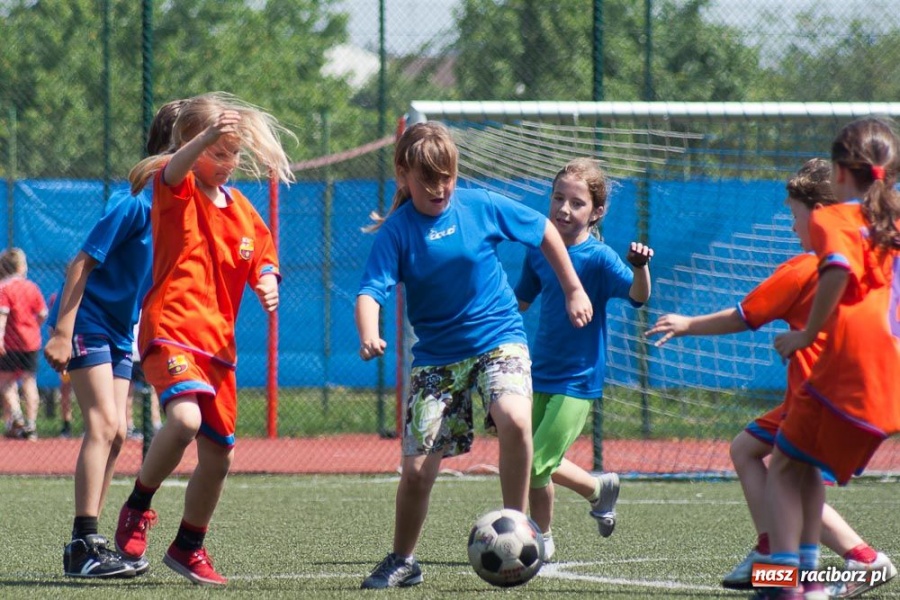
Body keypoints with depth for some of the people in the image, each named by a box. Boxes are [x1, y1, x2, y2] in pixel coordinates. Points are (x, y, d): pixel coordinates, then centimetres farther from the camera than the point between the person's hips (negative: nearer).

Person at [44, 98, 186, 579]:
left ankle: (85, 547, 8)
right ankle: (84, 545, -18)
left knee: (113, 433, 4)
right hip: (87, 321, -8)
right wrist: (61, 332, -23)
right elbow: (83, 263, -20)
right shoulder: (135, 203, -20)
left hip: (120, 331, 8)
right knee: (103, 424, -16)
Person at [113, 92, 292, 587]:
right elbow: (174, 169, -28)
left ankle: (188, 547, 30)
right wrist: (209, 136, -50)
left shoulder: (242, 210, 13)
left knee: (219, 456, 10)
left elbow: (262, 259, 19)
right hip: (171, 328, -7)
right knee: (185, 418, -31)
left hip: (218, 340, 7)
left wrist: (267, 283, -6)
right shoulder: (174, 192, -5)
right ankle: (138, 506, -8)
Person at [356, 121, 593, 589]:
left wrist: (573, 289, 13)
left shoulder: (481, 206, -6)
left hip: (498, 339, -1)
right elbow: (371, 291, -22)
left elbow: (543, 231, 10)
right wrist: (369, 335, -42)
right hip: (436, 354, 1)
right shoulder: (396, 231, -10)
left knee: (514, 419, -31)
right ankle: (402, 562, 22)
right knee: (417, 470, -3)